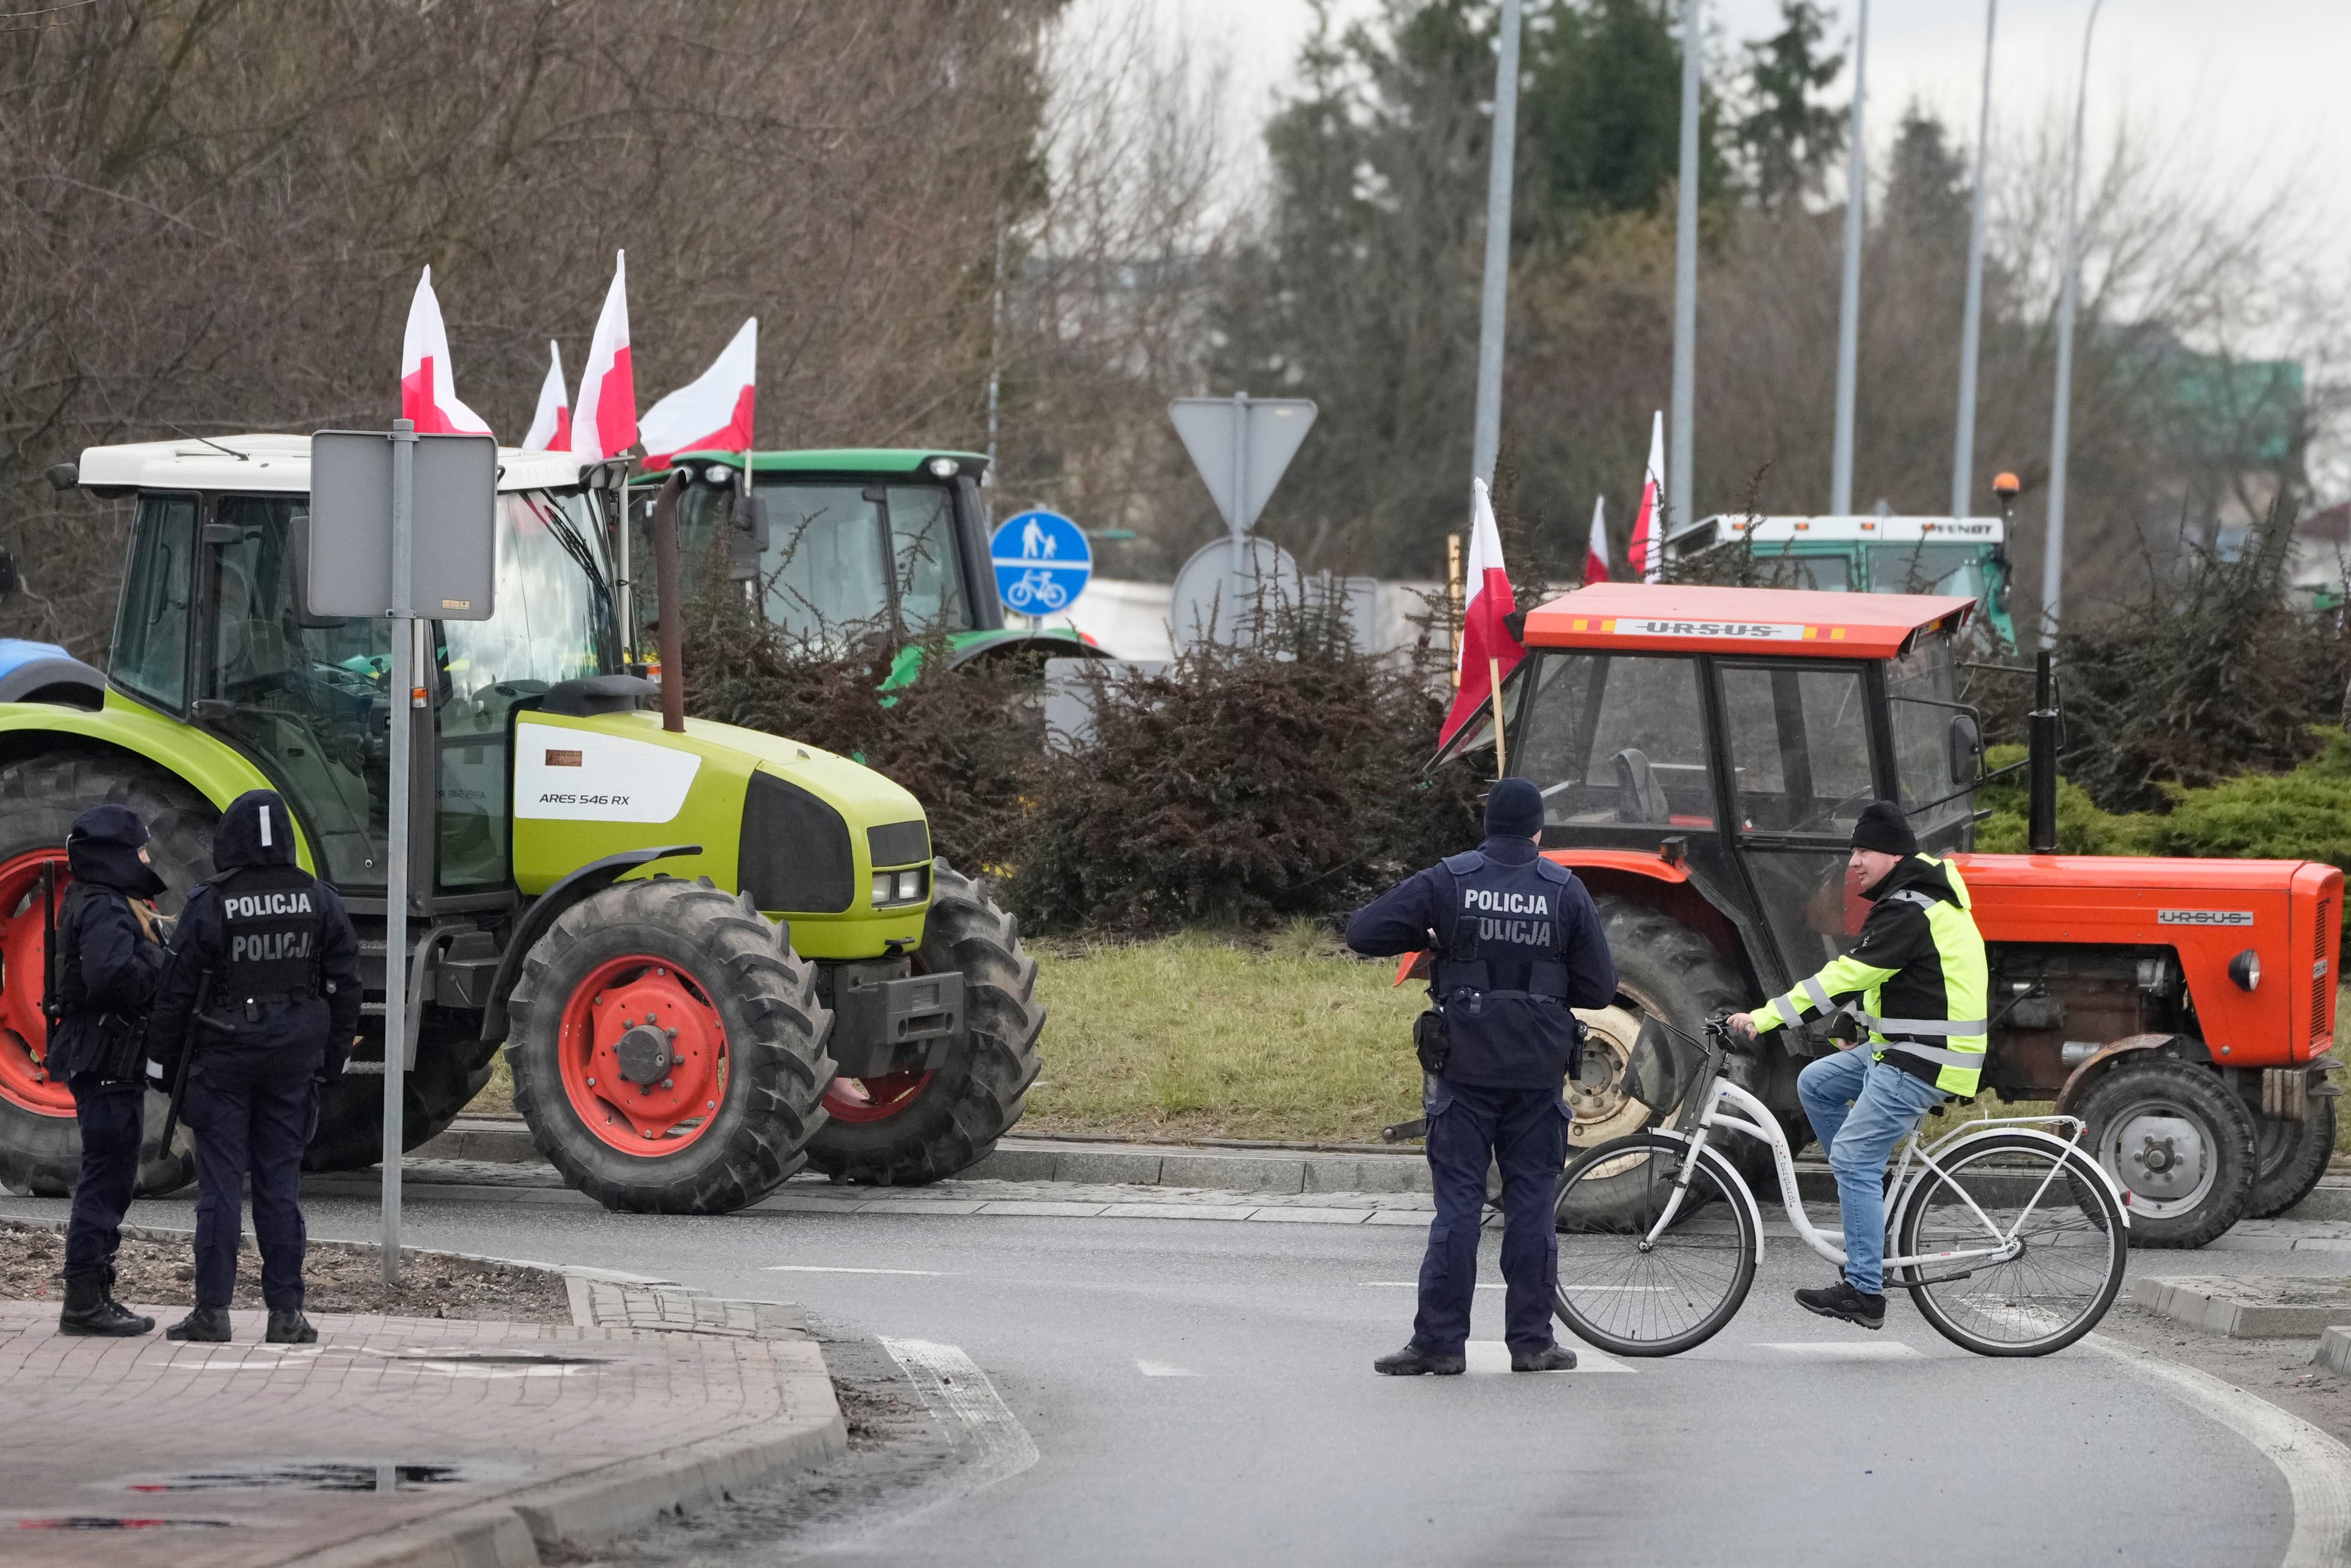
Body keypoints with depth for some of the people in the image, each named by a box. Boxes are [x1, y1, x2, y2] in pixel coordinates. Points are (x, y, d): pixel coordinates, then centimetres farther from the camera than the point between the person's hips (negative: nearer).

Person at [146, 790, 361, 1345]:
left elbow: (176, 992, -6)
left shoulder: (210, 907, -11)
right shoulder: (318, 902, 0)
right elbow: (344, 985, 5)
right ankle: (286, 1313, 7)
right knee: (280, 1184, 7)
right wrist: (331, 1060, 14)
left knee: (220, 1183, 0)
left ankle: (213, 1309, -1)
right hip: (293, 1059, 3)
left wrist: (162, 1060, 5)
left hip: (223, 1057, -3)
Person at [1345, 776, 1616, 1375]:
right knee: (1532, 1202, 8)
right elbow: (1600, 988, 0)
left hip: (1465, 1069, -1)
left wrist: (1429, 940, 9)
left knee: (1458, 1202, 1)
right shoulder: (1566, 892, -1)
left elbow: (1363, 931, -6)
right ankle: (1531, 1340, 10)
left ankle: (1440, 1342, -1)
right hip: (1538, 1072, 1)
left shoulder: (1447, 883, -4)